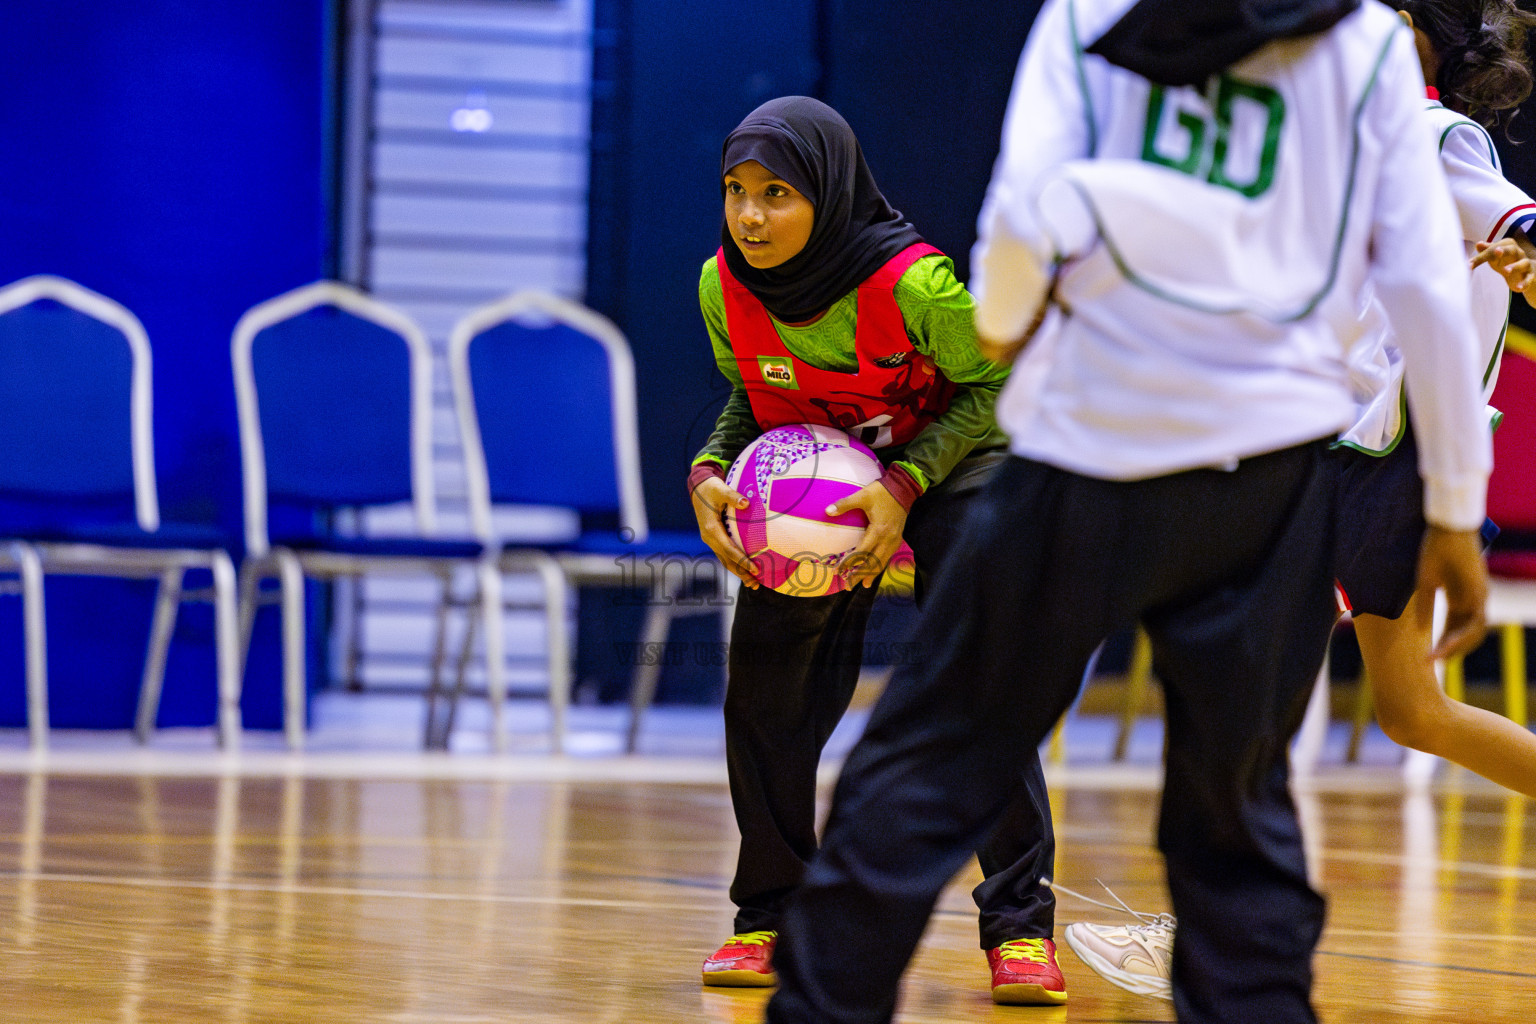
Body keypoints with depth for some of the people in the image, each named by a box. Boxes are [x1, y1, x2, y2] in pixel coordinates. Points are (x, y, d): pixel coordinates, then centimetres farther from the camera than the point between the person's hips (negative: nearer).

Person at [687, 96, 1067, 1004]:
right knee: (764, 686, -2)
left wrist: (906, 485, -27)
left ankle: (1021, 926, -6)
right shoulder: (724, 286, -18)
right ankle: (771, 917, 15)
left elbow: (994, 383, -16)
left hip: (950, 459, -4)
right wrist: (710, 474, -18)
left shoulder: (912, 283, -32)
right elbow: (751, 396, 1)